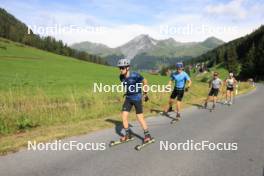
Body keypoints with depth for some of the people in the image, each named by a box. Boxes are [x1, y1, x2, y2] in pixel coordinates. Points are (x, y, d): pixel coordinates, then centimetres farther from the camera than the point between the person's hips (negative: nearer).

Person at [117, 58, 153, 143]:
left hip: (137, 98, -5)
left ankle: (147, 135, 13)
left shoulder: (135, 75, -22)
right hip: (128, 98, 6)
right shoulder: (121, 77, -5)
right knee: (124, 116, 0)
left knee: (140, 118, -3)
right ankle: (128, 134, 18)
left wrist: (145, 93, 3)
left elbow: (145, 81, -6)